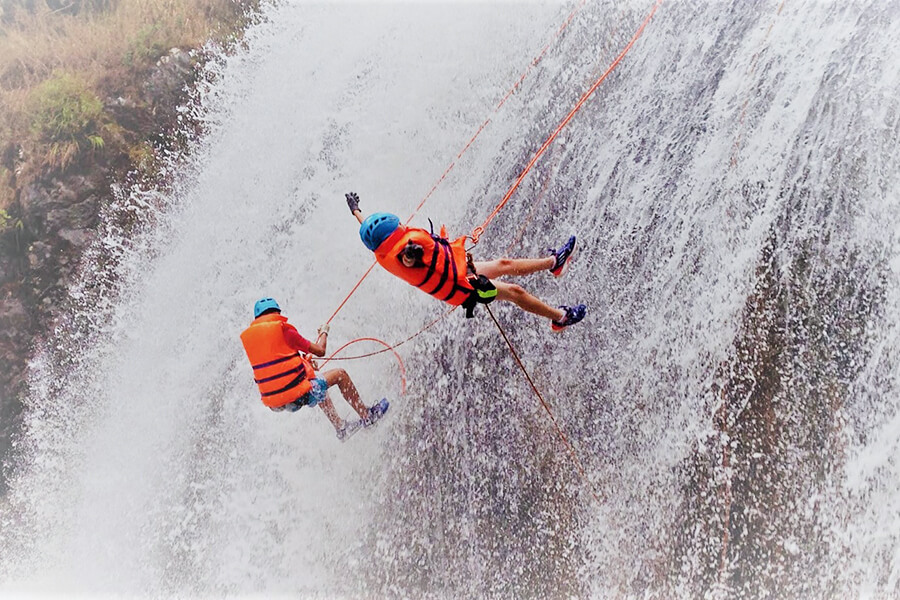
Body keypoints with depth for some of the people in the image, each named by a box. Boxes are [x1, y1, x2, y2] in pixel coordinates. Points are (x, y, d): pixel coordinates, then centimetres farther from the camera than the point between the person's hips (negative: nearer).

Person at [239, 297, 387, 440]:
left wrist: (302, 360, 31)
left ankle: (340, 427, 37)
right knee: (340, 374, 13)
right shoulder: (284, 330, -8)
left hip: (273, 403, 7)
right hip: (298, 395, -7)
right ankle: (367, 416, 22)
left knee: (318, 386, 35)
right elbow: (320, 351, -2)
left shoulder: (247, 337, 8)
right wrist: (324, 332, 19)